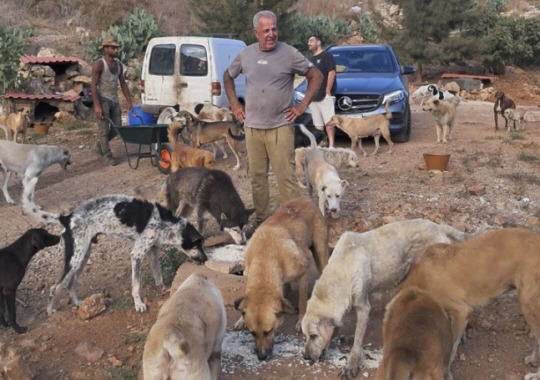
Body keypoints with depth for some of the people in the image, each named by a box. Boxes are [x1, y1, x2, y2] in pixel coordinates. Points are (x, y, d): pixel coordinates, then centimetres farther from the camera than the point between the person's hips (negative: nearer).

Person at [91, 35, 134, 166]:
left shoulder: (118, 64, 9)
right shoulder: (99, 64, -12)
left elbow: (123, 83, 15)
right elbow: (93, 86, -16)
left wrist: (129, 102, 12)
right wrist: (97, 106, -23)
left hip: (115, 101, 7)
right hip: (103, 100, -7)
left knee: (116, 129, 9)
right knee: (104, 129, -2)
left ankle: (98, 145, 29)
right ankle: (108, 155, 9)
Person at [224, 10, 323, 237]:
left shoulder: (289, 54, -5)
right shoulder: (245, 55, 5)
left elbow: (316, 76, 1)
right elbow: (228, 77, 21)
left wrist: (302, 106, -4)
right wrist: (234, 105, 11)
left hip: (280, 127, -4)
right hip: (252, 127, 4)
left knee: (285, 176, -6)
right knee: (257, 176, 10)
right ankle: (261, 219, 23)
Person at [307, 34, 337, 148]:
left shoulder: (326, 56, -3)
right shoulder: (312, 59, 21)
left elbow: (332, 73, -11)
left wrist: (328, 91, -15)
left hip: (324, 96, -8)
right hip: (313, 97, 8)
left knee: (329, 122, -10)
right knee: (317, 123, 9)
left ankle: (331, 145, -10)